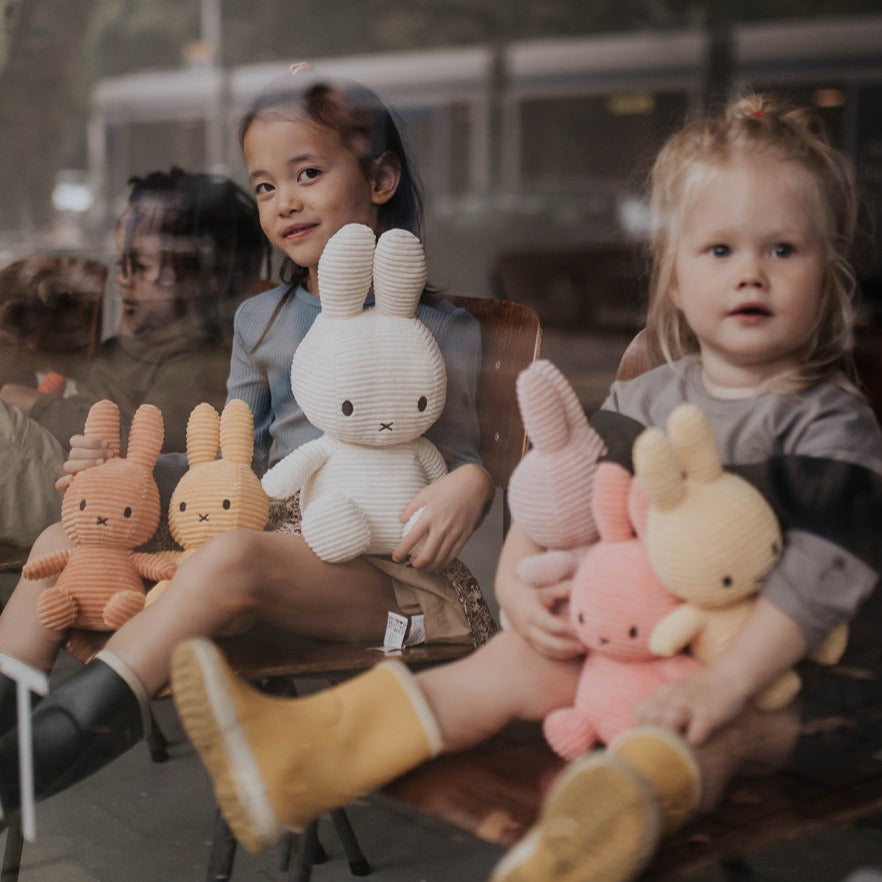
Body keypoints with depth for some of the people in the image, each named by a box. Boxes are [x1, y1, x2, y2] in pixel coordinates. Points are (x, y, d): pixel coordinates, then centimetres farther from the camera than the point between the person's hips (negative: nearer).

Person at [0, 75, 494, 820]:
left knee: (232, 557, -37)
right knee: (64, 543, -7)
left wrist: (472, 483, -20)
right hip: (269, 534, 6)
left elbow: (459, 458, 5)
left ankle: (72, 729, -42)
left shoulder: (439, 329, 3)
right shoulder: (261, 320, 19)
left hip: (376, 570, -6)